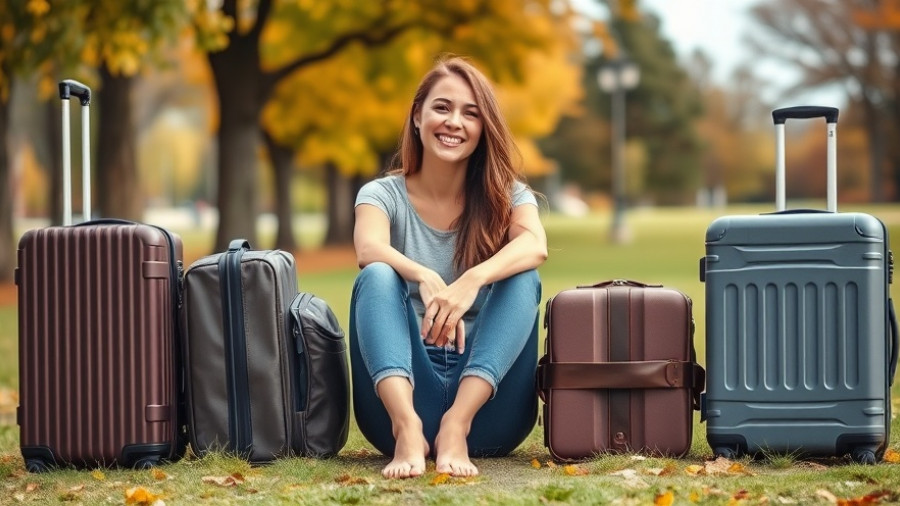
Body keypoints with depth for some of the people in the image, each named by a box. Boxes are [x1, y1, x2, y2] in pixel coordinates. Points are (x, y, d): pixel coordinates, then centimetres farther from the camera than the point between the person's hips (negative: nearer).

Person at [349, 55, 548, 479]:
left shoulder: (507, 194, 7)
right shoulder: (383, 194, 5)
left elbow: (535, 246, -18)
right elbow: (369, 249, -20)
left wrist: (473, 281, -38)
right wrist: (424, 279, -41)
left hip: (486, 410, 1)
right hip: (405, 393, 0)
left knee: (523, 279, -21)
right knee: (376, 277, -24)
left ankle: (457, 425, -40)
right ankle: (407, 428, -48)